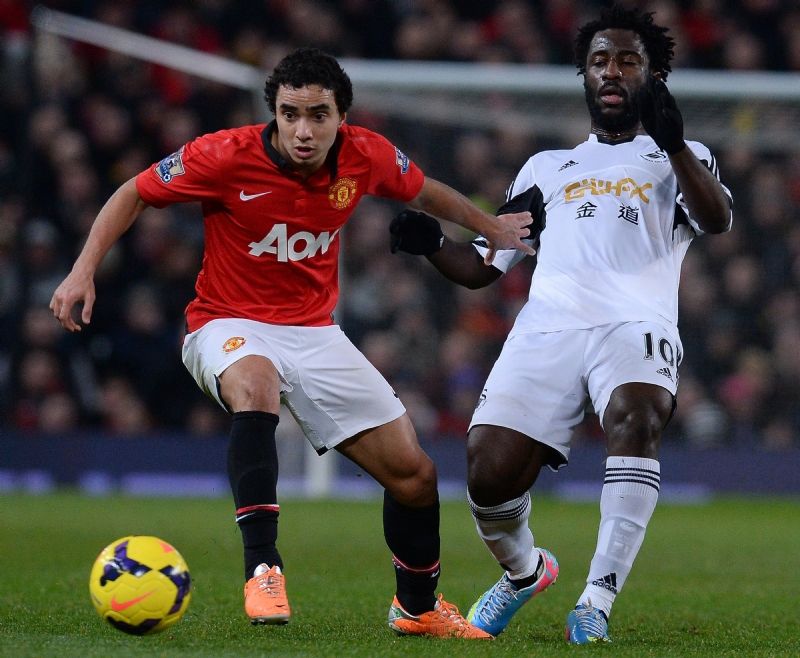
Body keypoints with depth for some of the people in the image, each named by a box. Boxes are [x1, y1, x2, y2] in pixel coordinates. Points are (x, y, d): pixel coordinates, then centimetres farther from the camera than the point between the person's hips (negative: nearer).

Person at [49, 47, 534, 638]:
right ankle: (262, 568, -38)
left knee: (415, 474, 1)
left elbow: (422, 191, 14)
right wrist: (84, 269, -16)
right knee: (255, 386, -42)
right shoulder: (226, 156, -20)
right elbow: (134, 195, -7)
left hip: (315, 332, 4)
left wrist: (491, 227, 22)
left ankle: (418, 607, 27)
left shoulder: (367, 156, -9)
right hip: (229, 327, -4)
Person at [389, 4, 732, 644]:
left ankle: (597, 602, -34)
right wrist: (430, 243, 6)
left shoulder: (680, 160, 20)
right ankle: (525, 571, 20)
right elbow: (481, 266, 27)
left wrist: (674, 143, -20)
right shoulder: (548, 168, 30)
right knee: (490, 473, -14)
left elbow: (718, 219, -3)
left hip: (635, 325, -3)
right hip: (547, 328, 3)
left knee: (635, 419, -36)